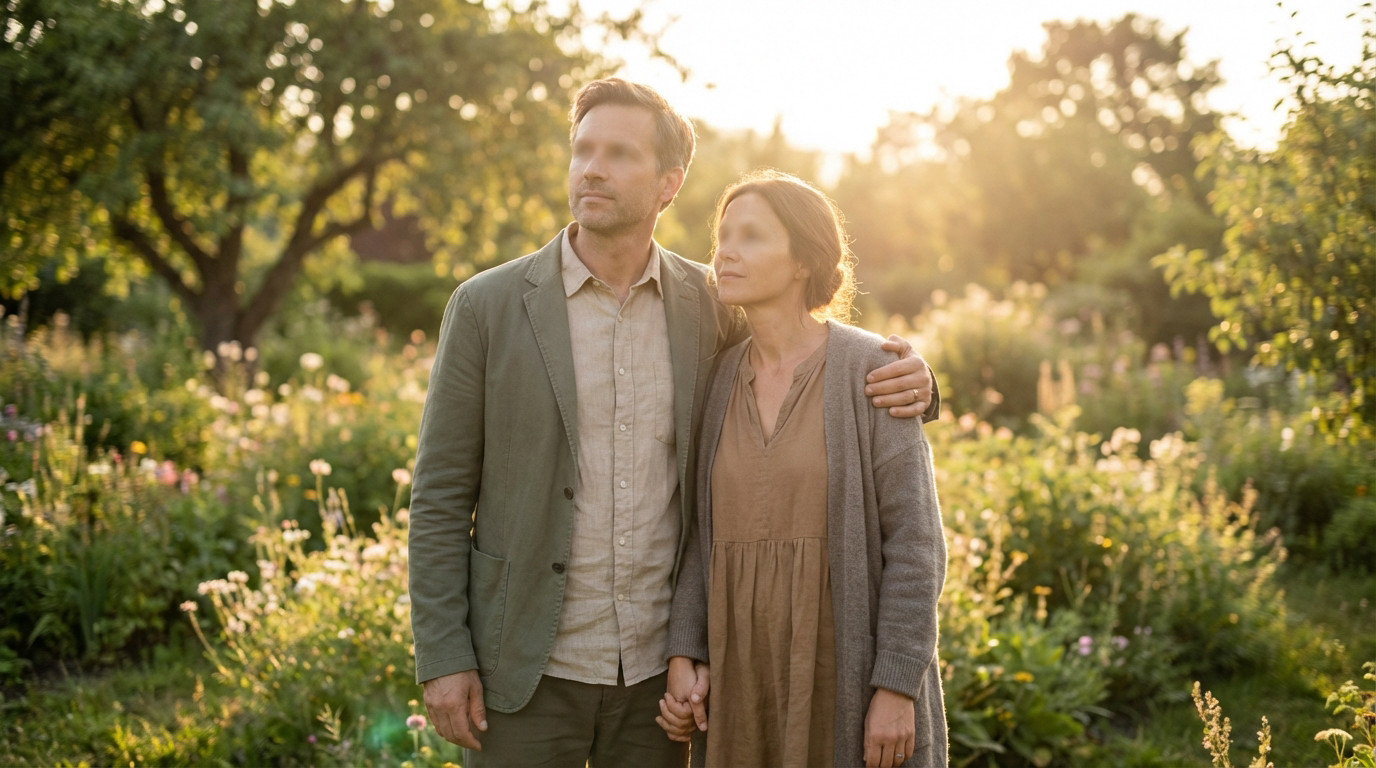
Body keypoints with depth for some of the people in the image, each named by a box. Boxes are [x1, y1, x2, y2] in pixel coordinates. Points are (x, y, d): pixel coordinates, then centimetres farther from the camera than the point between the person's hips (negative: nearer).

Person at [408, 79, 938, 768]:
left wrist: (904, 380, -9)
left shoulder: (708, 305, 1)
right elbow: (441, 496, -3)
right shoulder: (488, 306, -6)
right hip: (530, 662, -2)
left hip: (658, 663, 2)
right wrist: (443, 659, -8)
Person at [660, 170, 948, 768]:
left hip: (858, 668, -5)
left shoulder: (874, 370, -9)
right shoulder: (722, 381, 7)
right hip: (750, 675, 5)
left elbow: (912, 539, -11)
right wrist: (684, 657, -3)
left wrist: (896, 688, -15)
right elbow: (709, 529, 9)